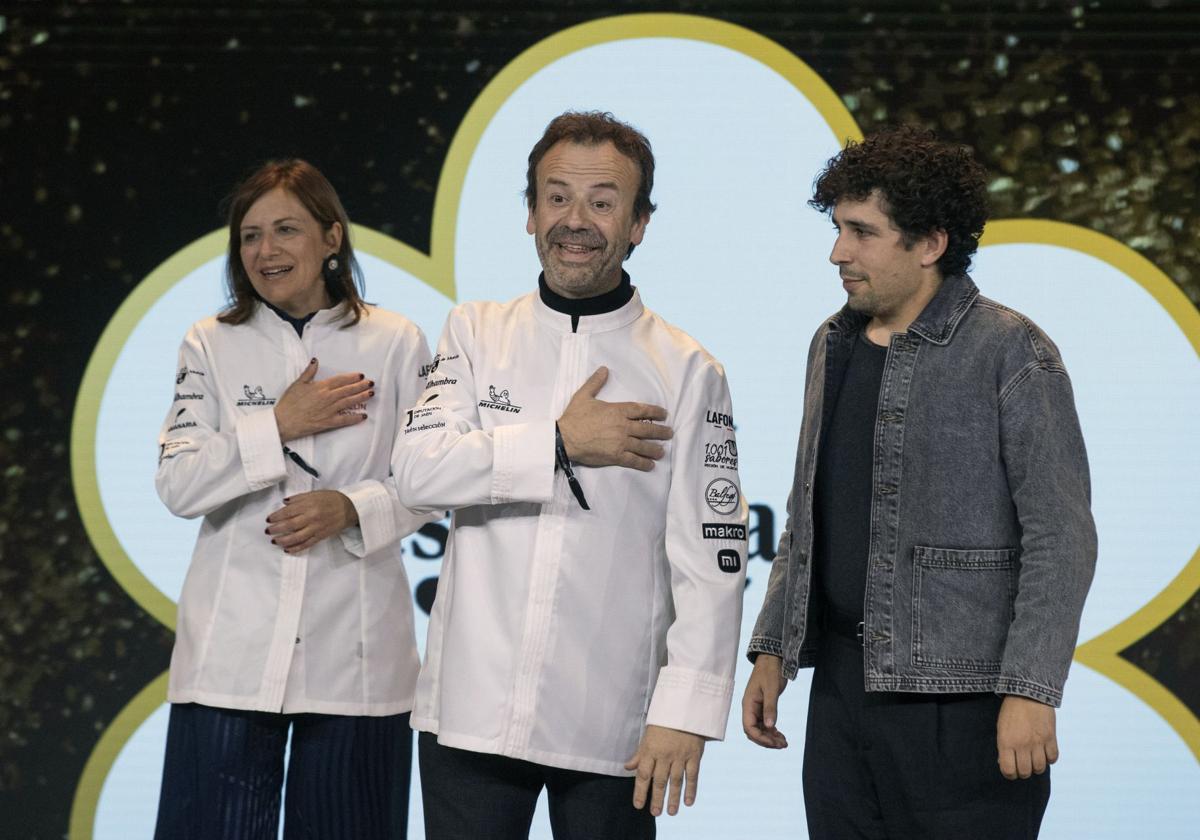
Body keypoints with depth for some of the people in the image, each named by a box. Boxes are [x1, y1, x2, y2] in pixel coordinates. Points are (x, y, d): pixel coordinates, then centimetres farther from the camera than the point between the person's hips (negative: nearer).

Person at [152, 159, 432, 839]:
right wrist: (280, 425, -10)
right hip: (235, 649, 1)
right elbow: (178, 485, -2)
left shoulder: (397, 344, 4)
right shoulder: (211, 346, 6)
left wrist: (353, 509, -14)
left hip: (353, 650, 0)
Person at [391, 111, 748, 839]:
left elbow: (712, 560, -3)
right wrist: (560, 444, -12)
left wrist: (684, 713, -12)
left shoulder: (687, 371, 1)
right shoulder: (477, 333, 9)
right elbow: (418, 470, -5)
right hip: (472, 709, 2)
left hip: (610, 724, -2)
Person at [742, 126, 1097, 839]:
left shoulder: (1012, 353, -8)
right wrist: (773, 650, 15)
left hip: (962, 700, -7)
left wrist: (1031, 691, -18)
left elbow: (1061, 535, -12)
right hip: (842, 686, 7)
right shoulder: (833, 345, 14)